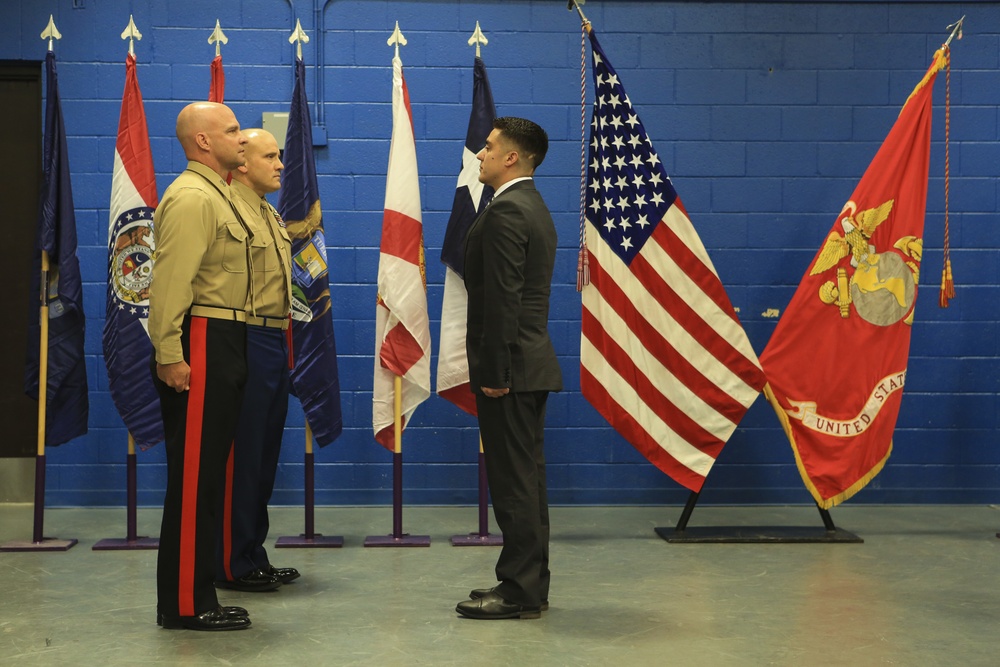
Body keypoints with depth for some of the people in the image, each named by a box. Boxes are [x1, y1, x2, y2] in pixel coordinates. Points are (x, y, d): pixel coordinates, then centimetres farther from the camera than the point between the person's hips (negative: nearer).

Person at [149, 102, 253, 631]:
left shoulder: (216, 196, 21)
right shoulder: (190, 197, -12)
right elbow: (169, 282, -21)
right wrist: (169, 355, -25)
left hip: (223, 347, 10)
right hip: (200, 346, -10)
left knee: (205, 475, 13)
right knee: (192, 477, -6)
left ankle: (197, 595, 21)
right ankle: (185, 605, 2)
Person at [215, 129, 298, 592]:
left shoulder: (271, 216, 19)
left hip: (275, 342, 10)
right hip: (248, 341, -10)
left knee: (265, 453, 13)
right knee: (240, 455, -4)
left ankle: (254, 555, 23)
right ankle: (232, 565, 5)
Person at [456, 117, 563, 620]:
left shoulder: (506, 211, -15)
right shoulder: (533, 207, 18)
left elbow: (503, 298, -21)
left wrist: (495, 372, -20)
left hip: (510, 366, -11)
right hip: (530, 362, 11)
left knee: (513, 480, -5)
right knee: (526, 477, 14)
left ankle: (520, 592, 2)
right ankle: (529, 583, 23)